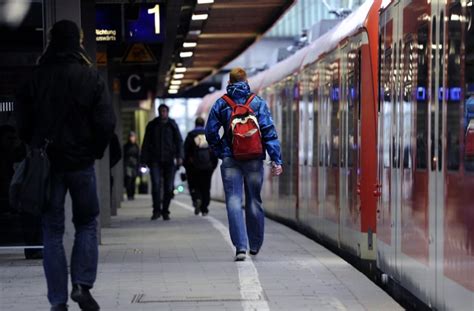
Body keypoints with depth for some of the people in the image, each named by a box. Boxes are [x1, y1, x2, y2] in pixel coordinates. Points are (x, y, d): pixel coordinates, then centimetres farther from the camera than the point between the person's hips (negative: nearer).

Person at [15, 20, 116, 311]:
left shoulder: (35, 79, 0)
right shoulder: (91, 76, -4)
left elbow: (23, 123, 1)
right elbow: (106, 123, -8)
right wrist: (96, 151, 6)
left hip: (46, 163, 1)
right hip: (81, 163, -1)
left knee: (52, 231, 6)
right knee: (87, 224, 14)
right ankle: (82, 284, -3)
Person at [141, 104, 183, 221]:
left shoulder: (172, 125, 7)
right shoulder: (152, 125, 8)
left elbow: (179, 141, 3)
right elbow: (146, 144, 10)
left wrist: (179, 156, -11)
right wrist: (144, 159, 3)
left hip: (169, 160, 0)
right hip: (155, 160, 0)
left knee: (169, 187, 0)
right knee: (156, 184, -14)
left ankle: (165, 211, 11)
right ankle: (156, 210, -8)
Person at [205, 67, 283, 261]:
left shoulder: (221, 104, 3)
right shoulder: (258, 103, 1)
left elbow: (211, 133, 3)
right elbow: (269, 132, -5)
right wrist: (276, 159, -5)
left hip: (230, 160, -1)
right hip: (254, 159, 1)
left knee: (234, 201, -4)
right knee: (254, 201, 12)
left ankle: (240, 247, -17)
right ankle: (255, 245, 23)